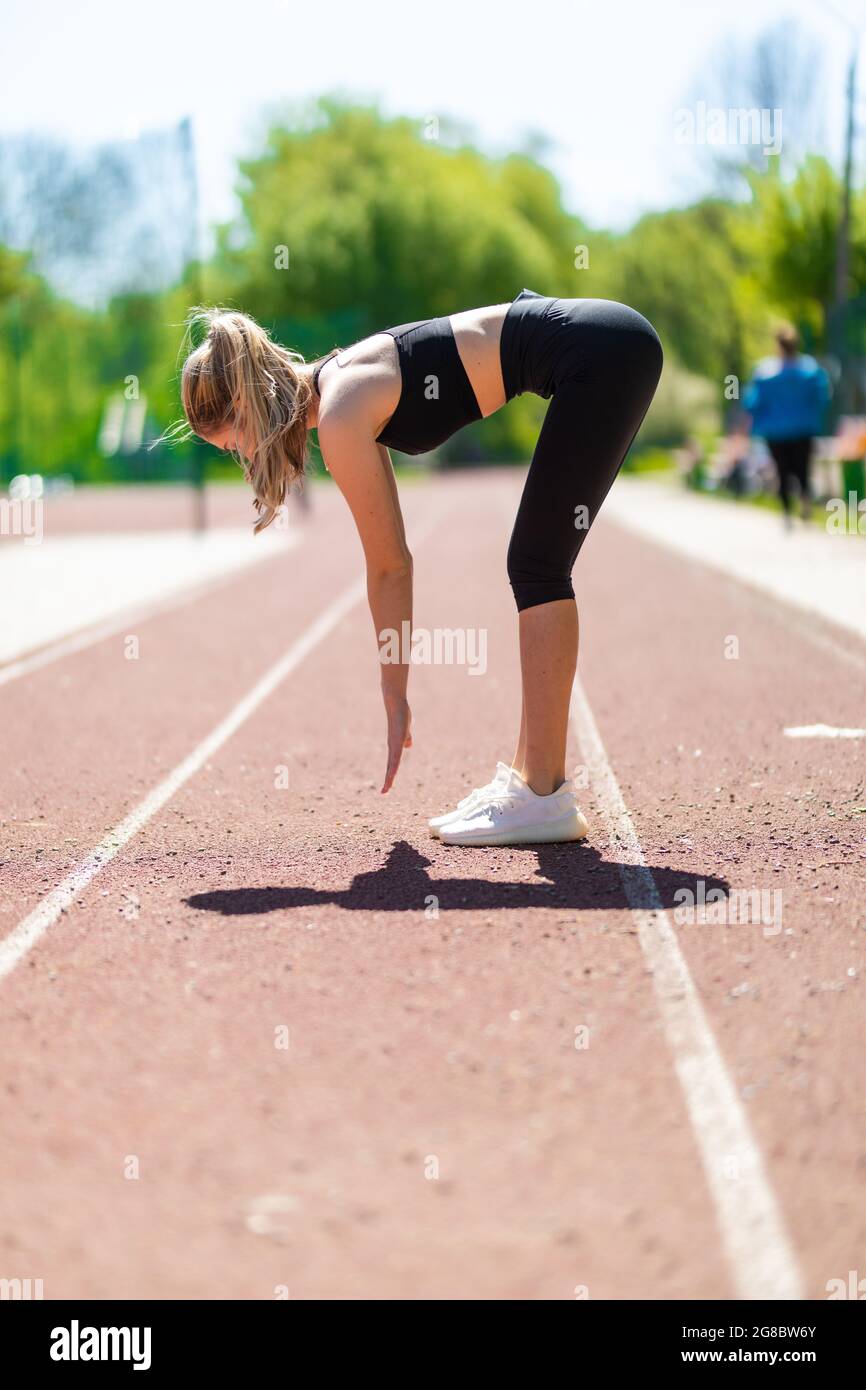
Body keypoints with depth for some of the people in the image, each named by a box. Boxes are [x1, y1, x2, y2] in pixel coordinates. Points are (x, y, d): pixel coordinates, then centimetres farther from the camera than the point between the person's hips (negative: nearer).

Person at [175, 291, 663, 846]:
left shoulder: (340, 419, -12)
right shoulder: (341, 387, 14)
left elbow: (389, 568, -4)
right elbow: (394, 563, 17)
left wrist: (396, 701, 5)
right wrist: (396, 697, 18)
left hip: (599, 356, -9)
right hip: (612, 346, 9)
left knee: (537, 568, -5)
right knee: (535, 568, 12)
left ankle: (545, 795, -4)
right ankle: (532, 773, 17)